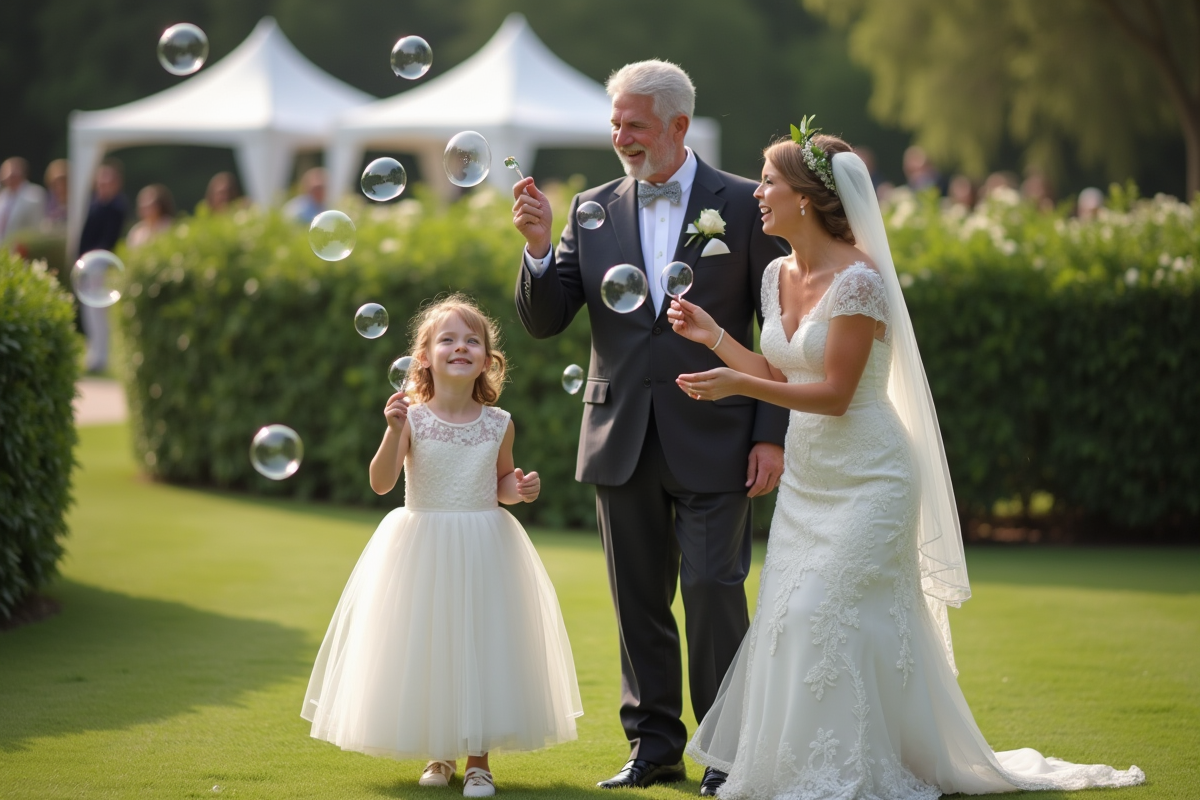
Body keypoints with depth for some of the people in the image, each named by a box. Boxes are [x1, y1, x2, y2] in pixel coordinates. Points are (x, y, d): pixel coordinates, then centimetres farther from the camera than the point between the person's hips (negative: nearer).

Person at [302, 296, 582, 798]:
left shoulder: (497, 424, -2)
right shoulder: (412, 419, -10)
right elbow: (381, 483, -18)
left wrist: (519, 489, -7)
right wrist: (394, 432, -31)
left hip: (484, 547, 1)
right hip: (422, 547, -1)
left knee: (483, 644, 2)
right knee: (427, 648, 5)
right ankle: (440, 755, 23)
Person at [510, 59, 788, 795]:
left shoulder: (743, 206, -2)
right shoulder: (593, 211, 7)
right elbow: (544, 321, 4)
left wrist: (773, 435, -8)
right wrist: (539, 246, -13)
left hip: (712, 442, -4)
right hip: (623, 440, 4)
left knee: (713, 592, -4)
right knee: (640, 598, 10)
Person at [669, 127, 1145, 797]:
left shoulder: (858, 280, -19)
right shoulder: (778, 276, 6)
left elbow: (834, 393, -20)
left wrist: (738, 385, -24)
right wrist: (713, 336, 7)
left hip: (865, 479, -8)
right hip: (808, 477, 8)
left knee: (828, 615, -8)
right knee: (788, 617, 7)